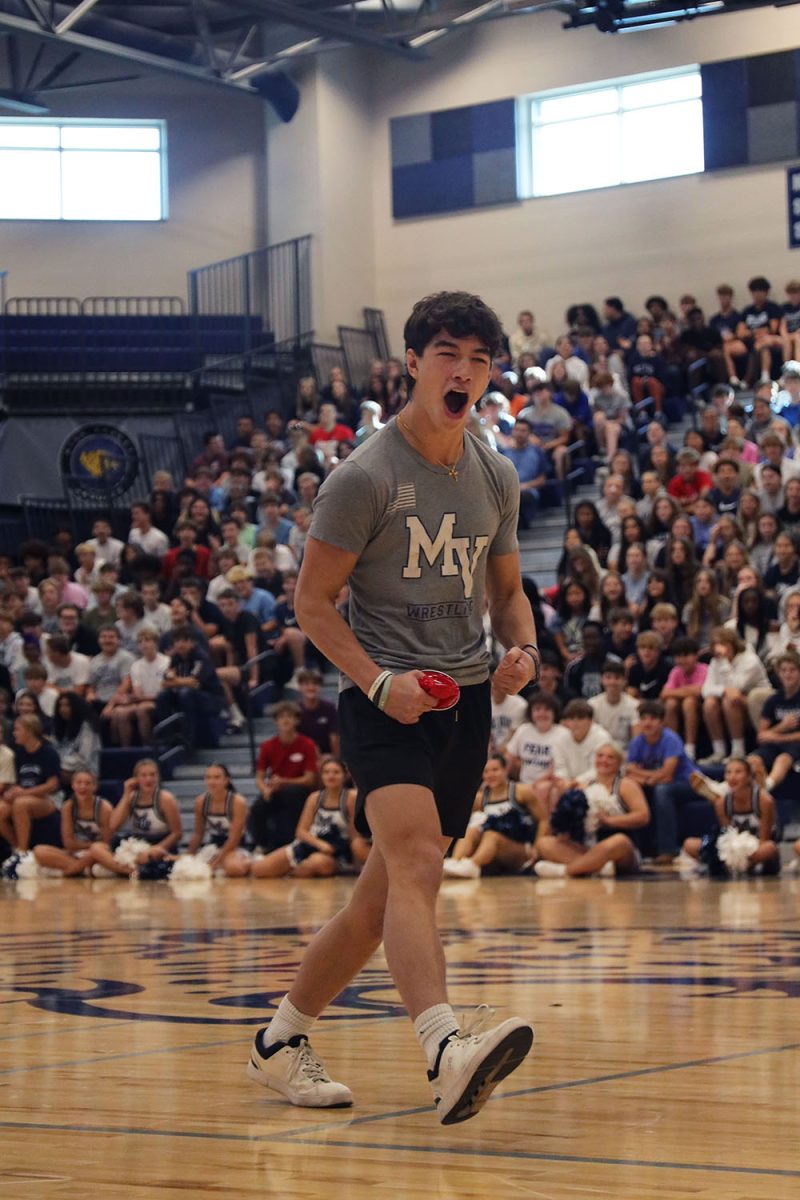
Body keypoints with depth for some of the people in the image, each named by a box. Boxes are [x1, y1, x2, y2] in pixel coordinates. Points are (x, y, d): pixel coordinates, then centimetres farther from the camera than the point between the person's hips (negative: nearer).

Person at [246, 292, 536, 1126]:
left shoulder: (496, 478, 12)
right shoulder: (365, 477, -6)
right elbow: (312, 601, -4)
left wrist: (522, 646, 1)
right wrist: (377, 680, -18)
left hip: (466, 699, 6)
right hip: (386, 698, -6)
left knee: (383, 897, 9)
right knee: (416, 863, -27)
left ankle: (281, 1042, 25)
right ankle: (447, 1054, -44)